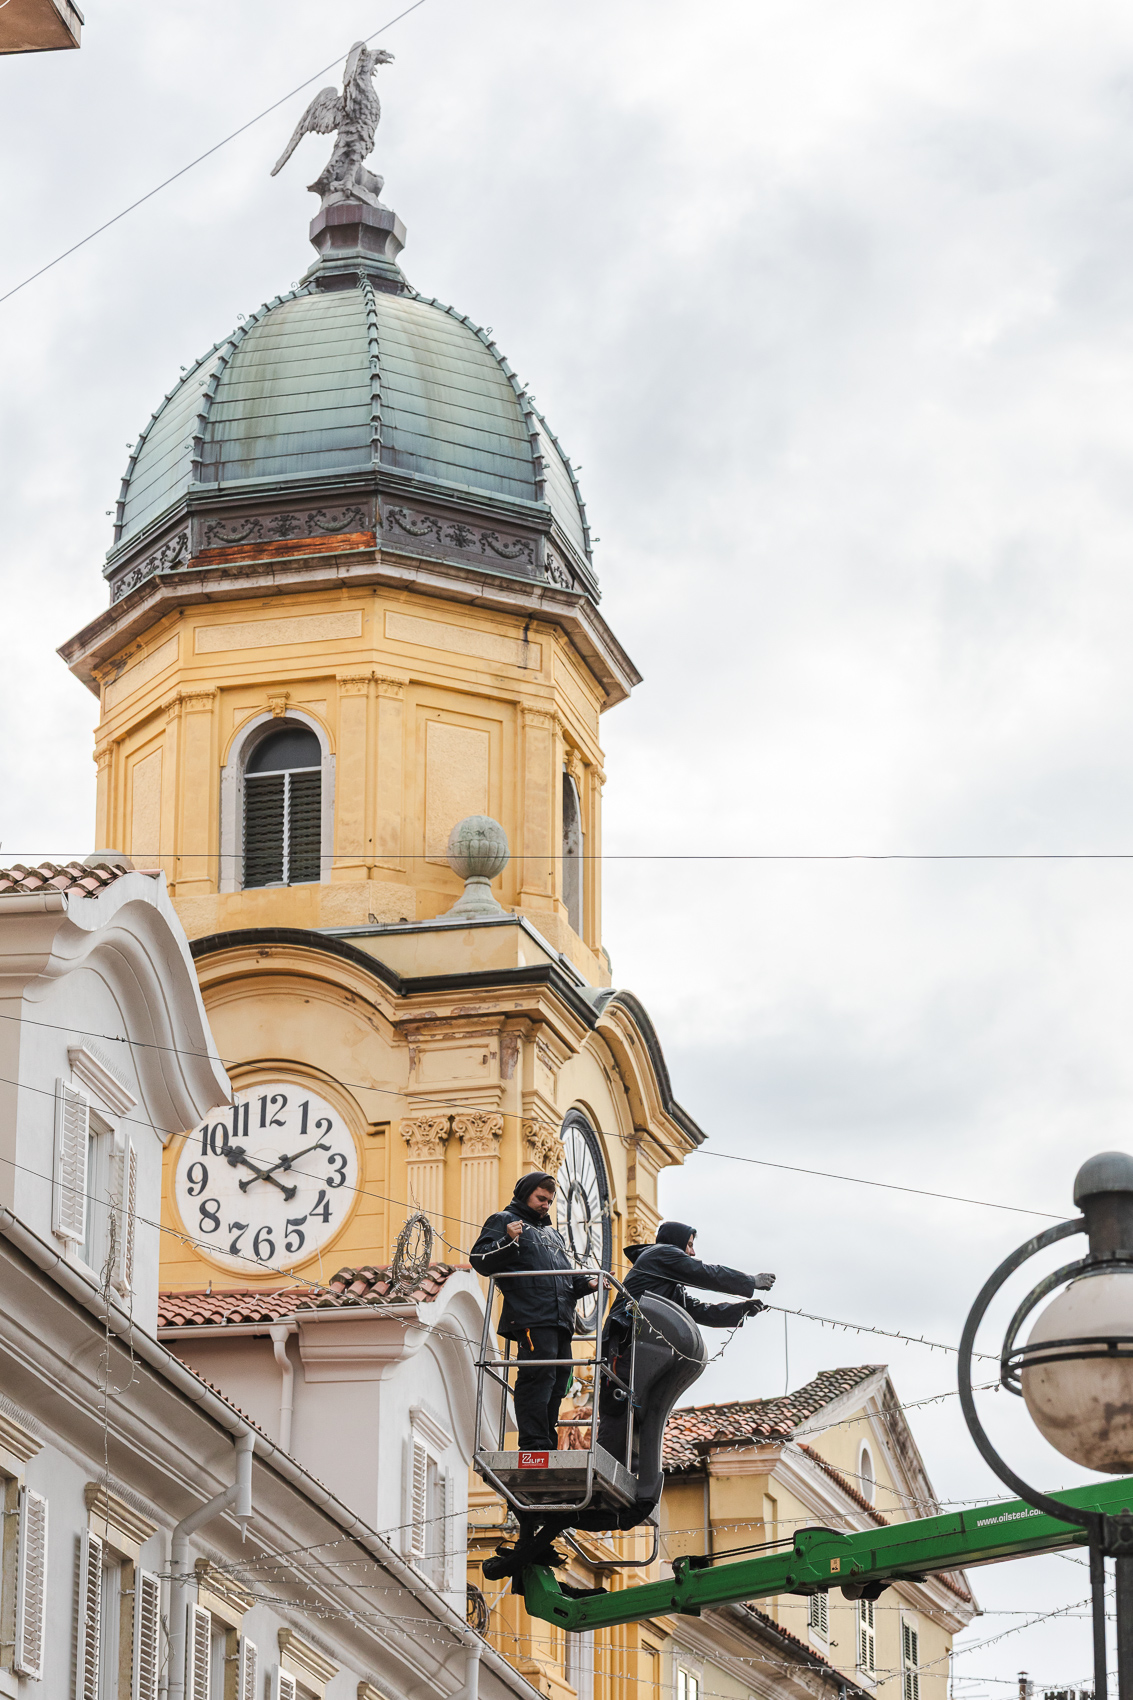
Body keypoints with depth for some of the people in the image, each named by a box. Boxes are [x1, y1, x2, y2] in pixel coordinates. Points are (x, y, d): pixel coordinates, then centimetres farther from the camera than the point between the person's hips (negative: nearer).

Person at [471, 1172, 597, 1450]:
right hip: (531, 1318, -9)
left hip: (560, 1320, 9)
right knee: (538, 1377, -17)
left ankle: (548, 1444, 11)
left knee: (558, 1378, 6)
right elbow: (480, 1260, -3)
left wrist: (586, 1283, 17)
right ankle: (534, 1446, -20)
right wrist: (508, 1241, -19)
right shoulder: (503, 1221, 9)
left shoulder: (552, 1233, 33)